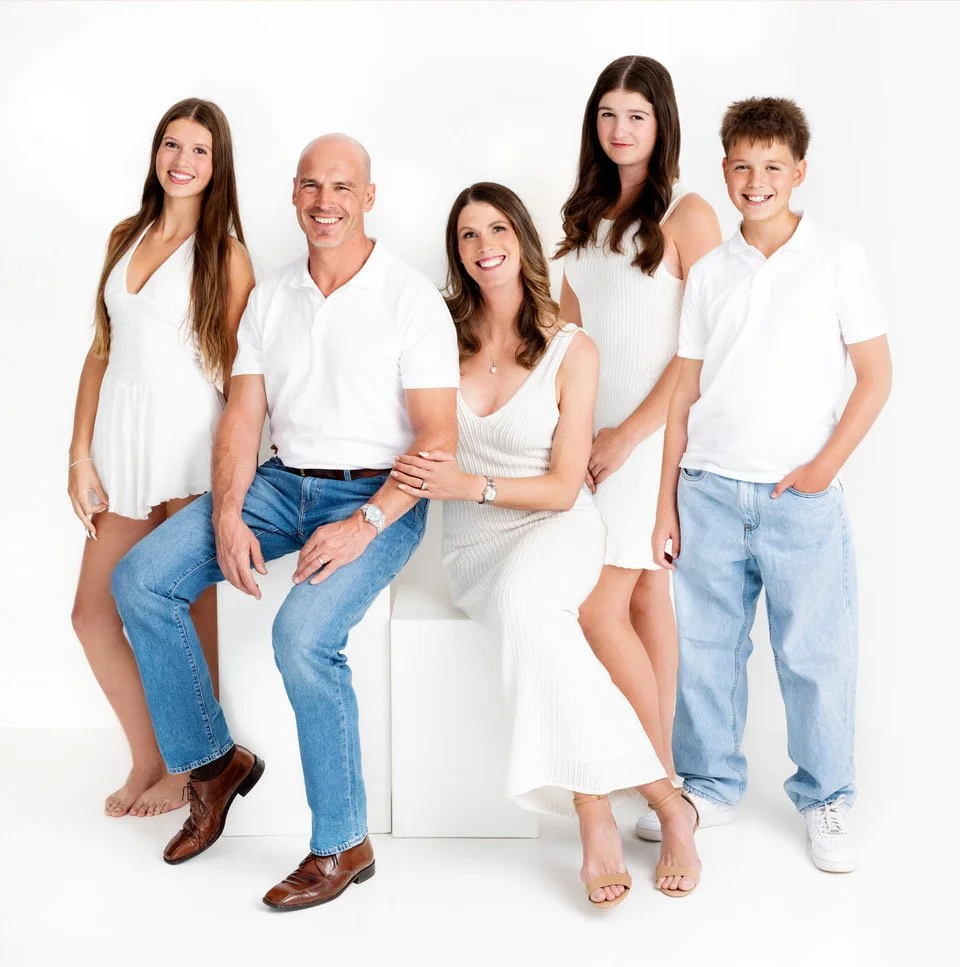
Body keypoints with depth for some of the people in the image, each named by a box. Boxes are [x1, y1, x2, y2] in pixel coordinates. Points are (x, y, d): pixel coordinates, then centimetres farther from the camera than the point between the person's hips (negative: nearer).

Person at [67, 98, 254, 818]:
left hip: (190, 438, -6)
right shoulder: (127, 238, 12)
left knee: (190, 611, 3)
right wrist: (81, 454, 6)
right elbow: (102, 352, 11)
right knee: (92, 611, 7)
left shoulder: (225, 254, -3)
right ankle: (148, 757, 24)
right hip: (121, 438, 6)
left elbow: (237, 373, -4)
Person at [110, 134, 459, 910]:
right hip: (282, 483, 6)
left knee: (302, 632, -30)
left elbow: (438, 438, -12)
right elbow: (243, 416, 6)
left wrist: (366, 524, -23)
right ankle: (212, 760, 9)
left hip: (376, 496, -6)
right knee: (139, 581, -9)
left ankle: (343, 845, -11)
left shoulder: (412, 299, -7)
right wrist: (227, 516, -9)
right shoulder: (270, 297, 9)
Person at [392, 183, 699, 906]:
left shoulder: (572, 350, -1)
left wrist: (470, 485, -16)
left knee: (524, 598, -37)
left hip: (557, 529, -2)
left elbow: (563, 487, -4)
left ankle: (595, 814, -27)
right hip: (474, 547, 2)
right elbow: (419, 447, 17)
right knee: (530, 620, -34)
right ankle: (662, 797, -25)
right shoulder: (445, 337, 5)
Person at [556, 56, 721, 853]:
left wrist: (629, 434, -12)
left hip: (654, 430, -6)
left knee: (598, 608, -10)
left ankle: (660, 773, 5)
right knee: (646, 595, 9)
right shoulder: (587, 214, 14)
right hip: (594, 434, 6)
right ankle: (663, 768, 17)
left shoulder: (687, 215, -7)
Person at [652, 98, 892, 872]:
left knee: (817, 654, 3)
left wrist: (825, 466, -9)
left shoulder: (838, 260, 1)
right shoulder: (710, 272, 8)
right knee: (704, 647, 9)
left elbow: (876, 376, 0)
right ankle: (710, 784, 26)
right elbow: (686, 392, 9)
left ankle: (825, 798, 20)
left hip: (801, 497, -2)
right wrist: (667, 502, 6)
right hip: (710, 490, 3)